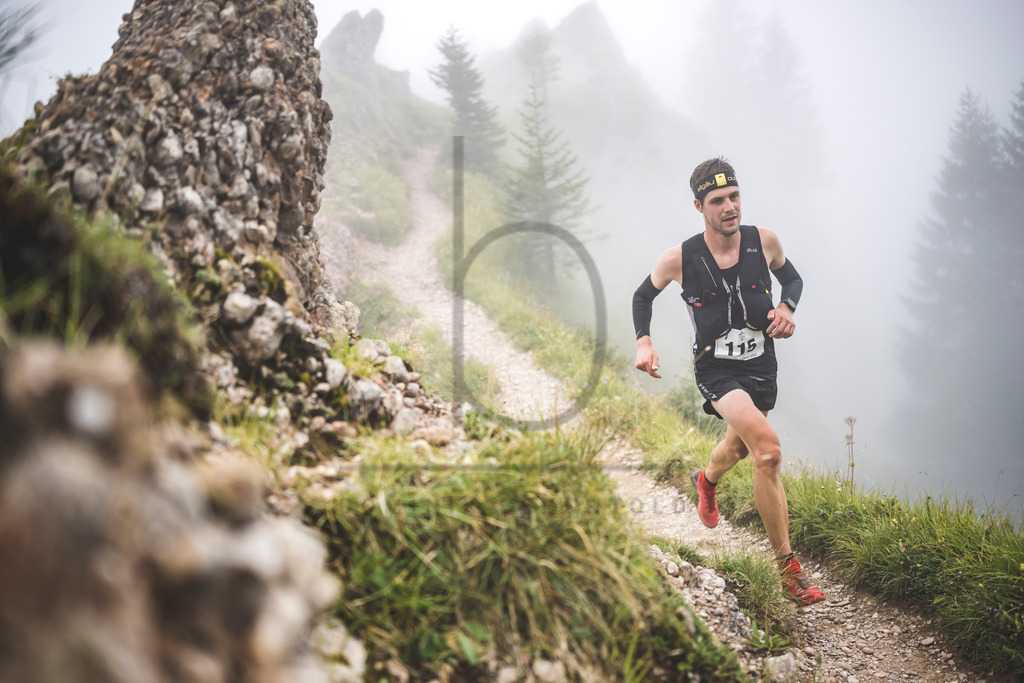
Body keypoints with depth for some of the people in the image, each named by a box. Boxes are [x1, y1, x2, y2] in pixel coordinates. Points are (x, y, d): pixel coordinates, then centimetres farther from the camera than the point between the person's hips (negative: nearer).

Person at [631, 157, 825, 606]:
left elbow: (793, 279, 11)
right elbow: (642, 296, 4)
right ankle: (788, 567, -15)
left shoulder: (763, 241, -9)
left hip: (762, 364, 4)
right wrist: (643, 342, -11)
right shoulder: (679, 259, -14)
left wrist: (786, 308, -11)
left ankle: (706, 481, 66)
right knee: (768, 451, -26)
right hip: (716, 370, -4)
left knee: (740, 445, 27)